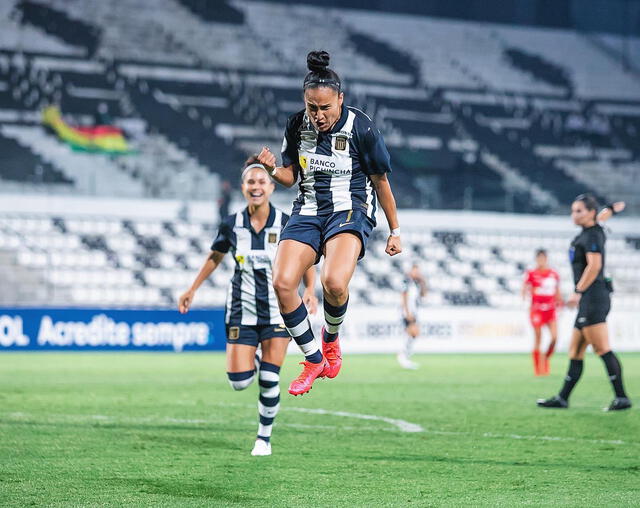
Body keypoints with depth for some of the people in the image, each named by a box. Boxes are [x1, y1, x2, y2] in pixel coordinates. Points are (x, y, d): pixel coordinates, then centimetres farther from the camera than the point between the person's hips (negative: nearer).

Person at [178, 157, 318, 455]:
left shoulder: (286, 224, -7)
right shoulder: (231, 225, -2)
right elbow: (214, 257, 15)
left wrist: (310, 290, -11)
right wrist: (193, 290, 18)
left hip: (278, 311, -1)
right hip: (241, 312, 1)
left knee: (269, 381, -5)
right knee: (239, 382, -6)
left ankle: (264, 438, 15)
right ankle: (251, 360, 31)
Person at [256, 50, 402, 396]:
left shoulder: (360, 127, -11)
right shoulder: (296, 126, 0)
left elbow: (380, 181, 0)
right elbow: (292, 175, 12)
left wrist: (394, 231, 6)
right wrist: (273, 169, -12)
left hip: (350, 210, -4)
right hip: (308, 210, 4)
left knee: (334, 282, -32)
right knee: (282, 283, -18)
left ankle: (331, 338, 3)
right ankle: (314, 361, 0)